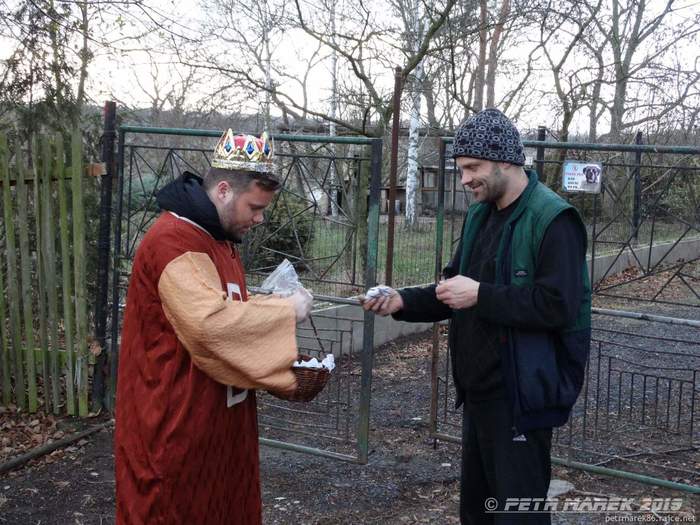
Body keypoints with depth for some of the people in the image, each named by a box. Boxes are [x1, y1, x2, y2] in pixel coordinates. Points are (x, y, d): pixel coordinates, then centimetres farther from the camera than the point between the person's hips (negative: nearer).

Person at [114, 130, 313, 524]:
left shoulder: (218, 238, 12)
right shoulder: (173, 242, -22)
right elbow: (210, 322, -34)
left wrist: (277, 306, 4)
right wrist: (287, 311, -21)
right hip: (178, 422, -9)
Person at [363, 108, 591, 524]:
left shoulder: (553, 220, -17)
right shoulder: (479, 216, 11)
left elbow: (558, 306, -25)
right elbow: (457, 289, 16)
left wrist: (480, 295, -24)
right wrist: (403, 301, 0)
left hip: (522, 395, -9)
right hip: (479, 390, 9)